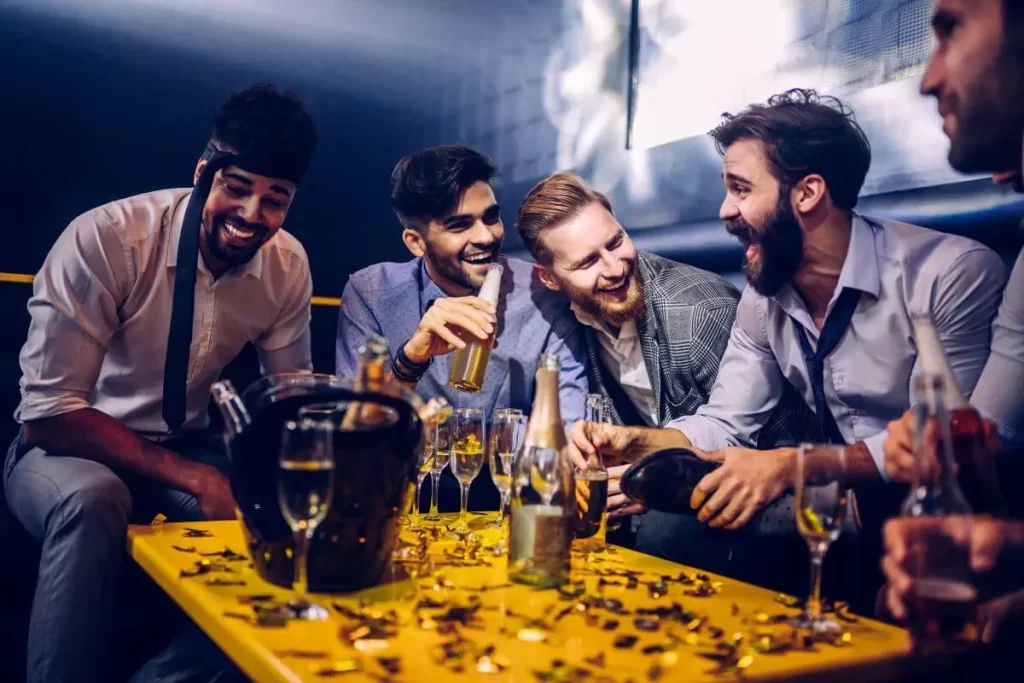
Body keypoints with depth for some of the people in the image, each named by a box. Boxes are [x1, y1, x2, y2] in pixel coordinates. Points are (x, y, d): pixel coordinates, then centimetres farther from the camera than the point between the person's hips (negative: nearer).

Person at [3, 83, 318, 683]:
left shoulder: (289, 265, -8)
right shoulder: (106, 239, -22)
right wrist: (188, 476, -30)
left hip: (185, 448, 4)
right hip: (69, 447, -4)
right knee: (93, 498, -37)